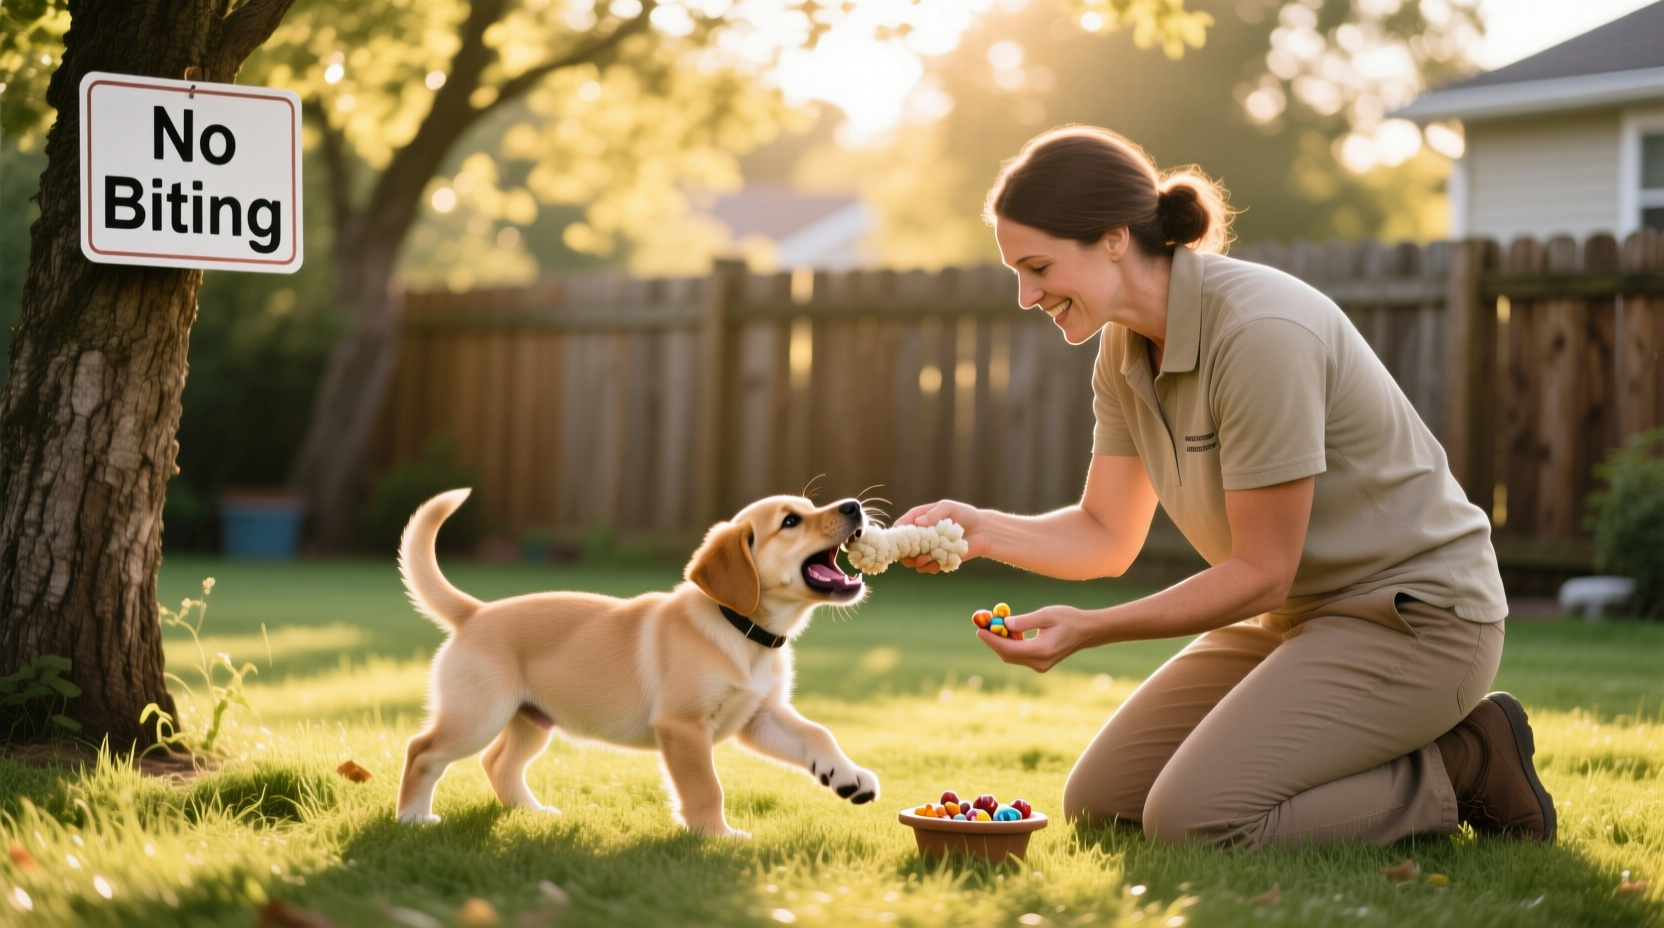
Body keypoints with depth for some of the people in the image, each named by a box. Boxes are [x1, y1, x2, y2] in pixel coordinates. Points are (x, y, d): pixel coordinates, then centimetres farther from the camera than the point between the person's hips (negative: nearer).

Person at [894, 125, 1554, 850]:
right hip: (1295, 615, 9)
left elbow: (1260, 573, -23)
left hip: (1413, 617, -9)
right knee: (1097, 805, 3)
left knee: (1193, 821, -23)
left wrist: (1088, 629, -24)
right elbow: (1106, 538, 6)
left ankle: (1462, 770, -3)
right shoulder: (1124, 348, 2)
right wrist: (980, 529, -11)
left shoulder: (1261, 332, -26)